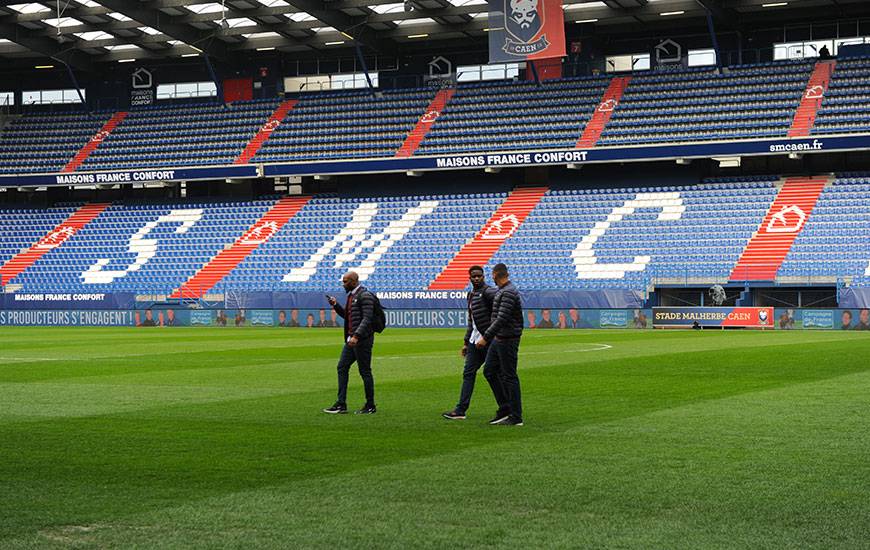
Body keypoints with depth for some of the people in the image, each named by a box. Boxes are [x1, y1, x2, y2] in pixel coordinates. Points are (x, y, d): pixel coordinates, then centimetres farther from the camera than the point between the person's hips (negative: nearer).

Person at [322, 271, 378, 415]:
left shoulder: (365, 295, -14)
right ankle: (341, 404, 9)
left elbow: (367, 319, -21)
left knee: (365, 371, -3)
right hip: (351, 339, 10)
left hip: (362, 339, -10)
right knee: (342, 367, 7)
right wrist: (335, 305, 10)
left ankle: (370, 406, 6)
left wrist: (356, 336, -28)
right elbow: (346, 315, 25)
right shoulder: (351, 295, 16)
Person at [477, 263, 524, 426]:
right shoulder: (500, 291, 13)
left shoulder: (508, 292, -19)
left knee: (509, 376, -5)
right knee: (489, 371, 12)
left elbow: (502, 319, -25)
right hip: (498, 339, 10)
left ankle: (516, 417, 1)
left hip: (508, 340, -10)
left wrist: (485, 338, -23)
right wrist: (487, 336, 27)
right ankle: (504, 409, 18)